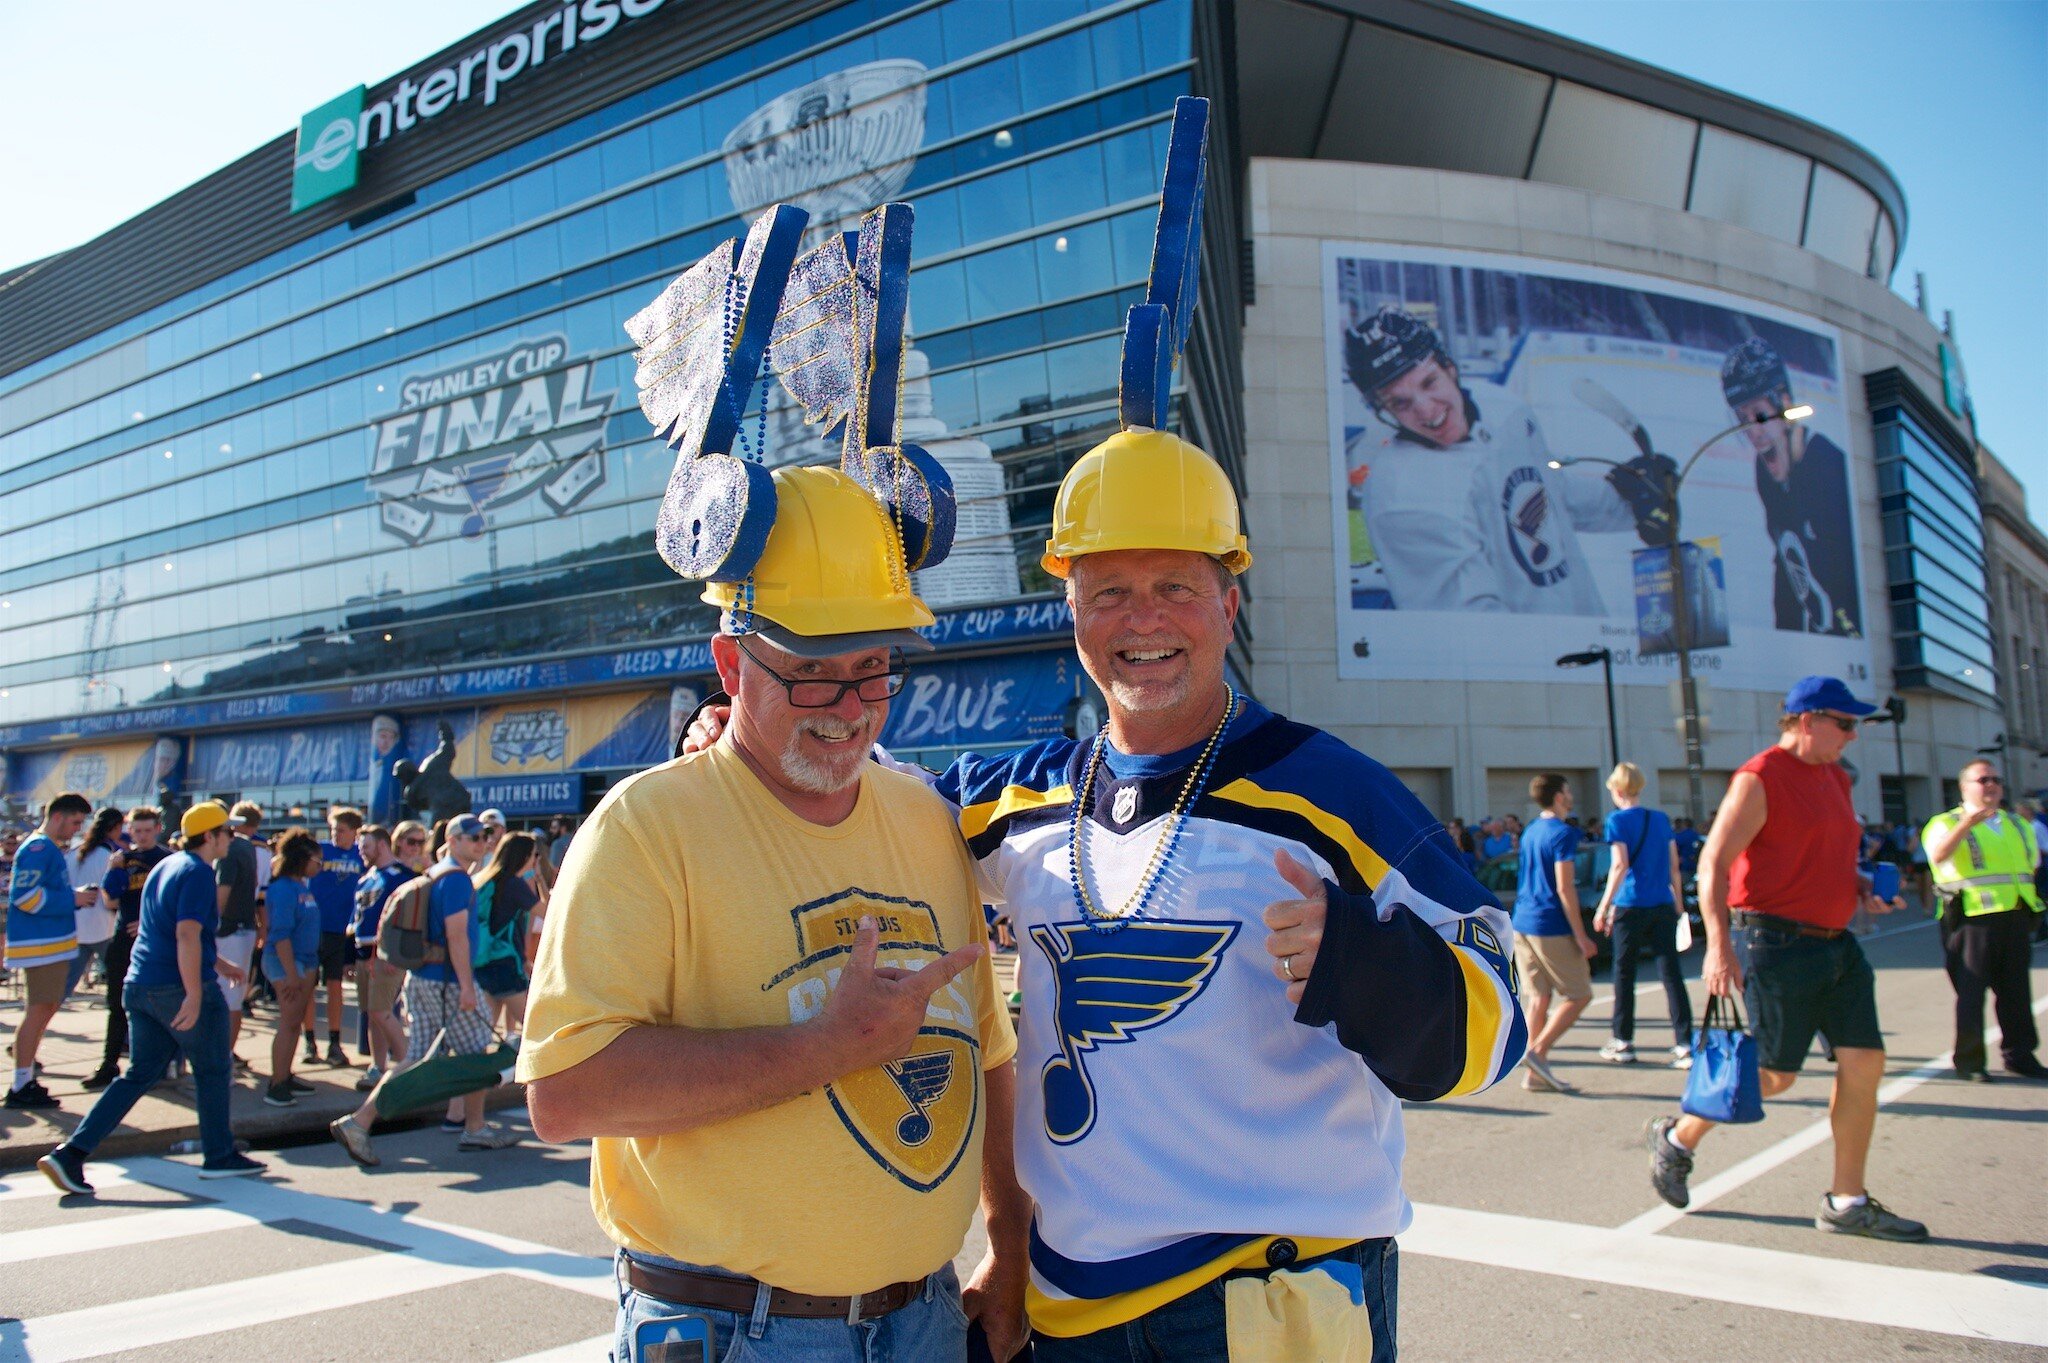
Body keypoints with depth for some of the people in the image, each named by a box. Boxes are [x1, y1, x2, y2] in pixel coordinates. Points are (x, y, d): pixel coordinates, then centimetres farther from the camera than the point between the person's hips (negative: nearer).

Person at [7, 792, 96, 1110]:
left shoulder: (50, 849, 17)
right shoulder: (38, 848, -14)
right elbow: (25, 896, -23)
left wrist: (77, 895, 7)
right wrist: (73, 898, -17)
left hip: (53, 943, 11)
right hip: (41, 944, -11)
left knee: (45, 1009, 16)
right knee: (38, 1011, -7)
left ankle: (26, 1079, 24)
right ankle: (20, 1088, -2)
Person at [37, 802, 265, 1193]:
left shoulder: (165, 866, 16)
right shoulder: (198, 873, -14)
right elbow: (187, 934, -25)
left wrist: (215, 962, 32)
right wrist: (194, 995, -27)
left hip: (141, 985, 9)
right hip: (181, 987, -9)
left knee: (140, 1074, 12)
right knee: (212, 1070, 7)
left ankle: (72, 1153, 4)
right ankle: (219, 1157, 16)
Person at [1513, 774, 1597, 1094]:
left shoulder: (1529, 831, 14)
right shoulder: (1563, 833, -12)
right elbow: (1564, 888, -17)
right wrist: (1581, 935, -15)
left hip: (1523, 923, 8)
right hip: (1551, 926, -8)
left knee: (1539, 997, 10)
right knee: (1580, 995, 2)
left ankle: (1536, 1073, 9)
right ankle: (1538, 1051, -7)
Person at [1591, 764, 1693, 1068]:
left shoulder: (1618, 820, -5)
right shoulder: (1661, 818, 10)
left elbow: (1620, 865, -14)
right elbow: (1674, 865, 13)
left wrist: (1604, 907, -12)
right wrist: (1678, 901, 23)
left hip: (1630, 906, -4)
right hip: (1663, 906, 4)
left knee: (1624, 974, 7)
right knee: (1671, 973, 2)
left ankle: (1623, 1042, 13)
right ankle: (1685, 1045, -4)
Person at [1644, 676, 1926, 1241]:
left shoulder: (1835, 777, 15)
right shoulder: (1760, 779, -13)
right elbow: (1713, 863, -18)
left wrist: (1858, 886, 8)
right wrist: (1719, 946, -26)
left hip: (1837, 942, 8)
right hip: (1780, 944, -8)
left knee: (1865, 1062, 4)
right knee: (1774, 1074, -2)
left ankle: (1846, 1203, 15)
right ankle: (1677, 1138, 20)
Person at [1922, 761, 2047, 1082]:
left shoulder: (2018, 825, 18)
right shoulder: (1948, 823, -3)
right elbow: (1938, 855, -23)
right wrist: (1968, 821, -36)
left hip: (2016, 919, 6)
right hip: (1973, 919, -6)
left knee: (2016, 990, 11)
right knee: (1970, 991, -3)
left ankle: (2019, 1055, 23)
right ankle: (1968, 1061, 5)